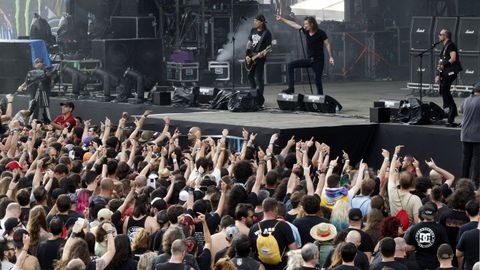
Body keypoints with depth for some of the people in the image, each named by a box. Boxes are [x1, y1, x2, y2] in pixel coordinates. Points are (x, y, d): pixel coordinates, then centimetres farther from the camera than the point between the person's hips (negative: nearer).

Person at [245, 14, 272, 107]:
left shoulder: (266, 33, -8)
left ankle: (259, 99, -4)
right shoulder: (253, 30, 11)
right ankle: (254, 95, 27)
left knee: (258, 78, -10)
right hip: (251, 57, 7)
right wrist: (247, 55, 2)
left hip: (260, 58, -7)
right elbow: (249, 43, 13)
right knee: (250, 76, 12)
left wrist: (264, 53, -28)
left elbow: (269, 46, -10)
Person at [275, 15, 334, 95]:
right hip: (309, 59, 6)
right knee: (291, 65, -5)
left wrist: (330, 57, -14)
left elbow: (327, 44, -7)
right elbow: (293, 24, 9)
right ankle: (291, 88, -8)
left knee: (317, 79, -8)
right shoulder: (306, 31, 3)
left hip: (318, 60, -6)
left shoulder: (320, 33, -11)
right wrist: (282, 19, 14)